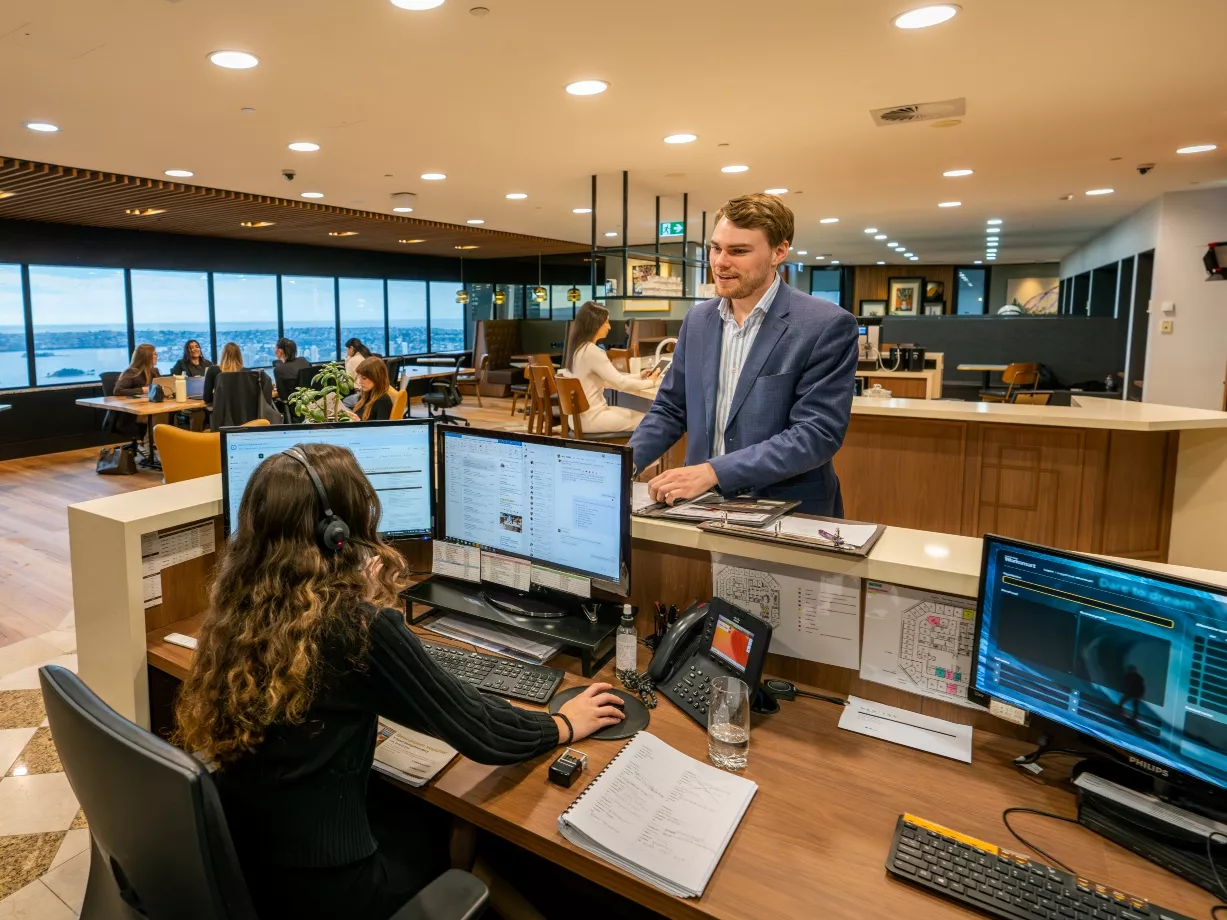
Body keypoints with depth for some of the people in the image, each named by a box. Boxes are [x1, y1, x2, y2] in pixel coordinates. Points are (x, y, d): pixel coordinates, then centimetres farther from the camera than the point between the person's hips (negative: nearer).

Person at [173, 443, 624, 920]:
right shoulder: (358, 628, -28)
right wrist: (563, 725, -1)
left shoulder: (237, 605, -8)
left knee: (403, 799, 27)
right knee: (437, 819, 22)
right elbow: (478, 729, -17)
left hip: (231, 857, 6)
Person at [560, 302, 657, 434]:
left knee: (636, 415, 18)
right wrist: (650, 382, -2)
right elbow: (621, 383, -18)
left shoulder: (578, 348, 9)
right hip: (591, 418, -9)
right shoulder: (592, 351, -20)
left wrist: (638, 377, 12)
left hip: (581, 415, 9)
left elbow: (608, 379, 17)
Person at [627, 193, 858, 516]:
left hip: (787, 514, -4)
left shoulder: (827, 326, -10)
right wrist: (624, 463, -5)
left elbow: (818, 433, -16)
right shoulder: (698, 319, 7)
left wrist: (714, 471, -23)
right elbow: (670, 409, 12)